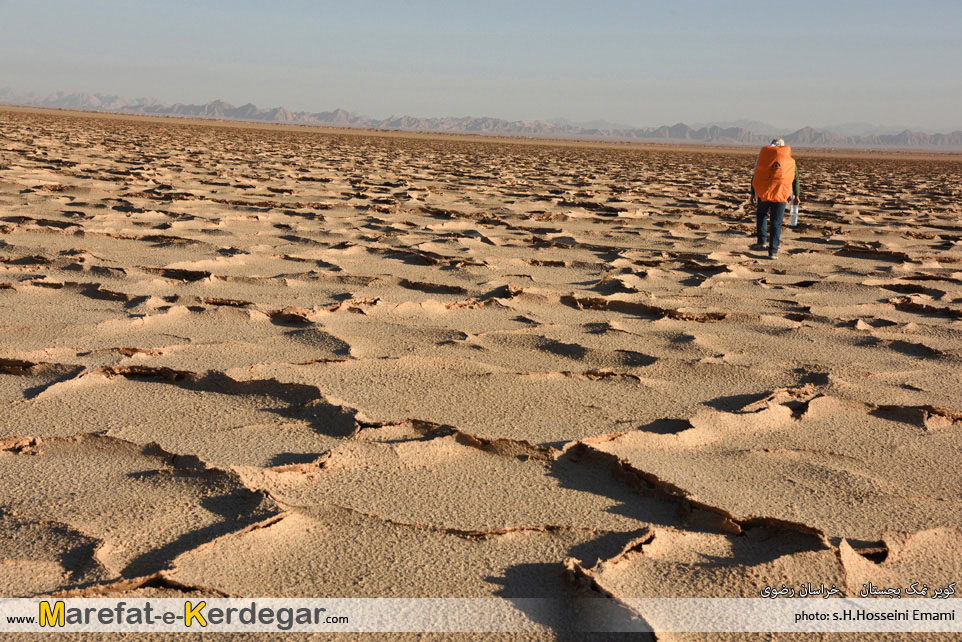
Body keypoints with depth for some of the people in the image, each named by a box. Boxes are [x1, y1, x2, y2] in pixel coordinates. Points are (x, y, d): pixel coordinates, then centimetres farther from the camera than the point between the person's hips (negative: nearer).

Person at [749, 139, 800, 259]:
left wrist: (753, 194, 9)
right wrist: (796, 196, 24)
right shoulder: (790, 160, 13)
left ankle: (761, 241, 16)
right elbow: (795, 179, 17)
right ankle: (773, 251, 1)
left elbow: (755, 176, 6)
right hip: (781, 194, 0)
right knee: (776, 223, 5)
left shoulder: (762, 156, 10)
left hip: (763, 192, 0)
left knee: (761, 214, 26)